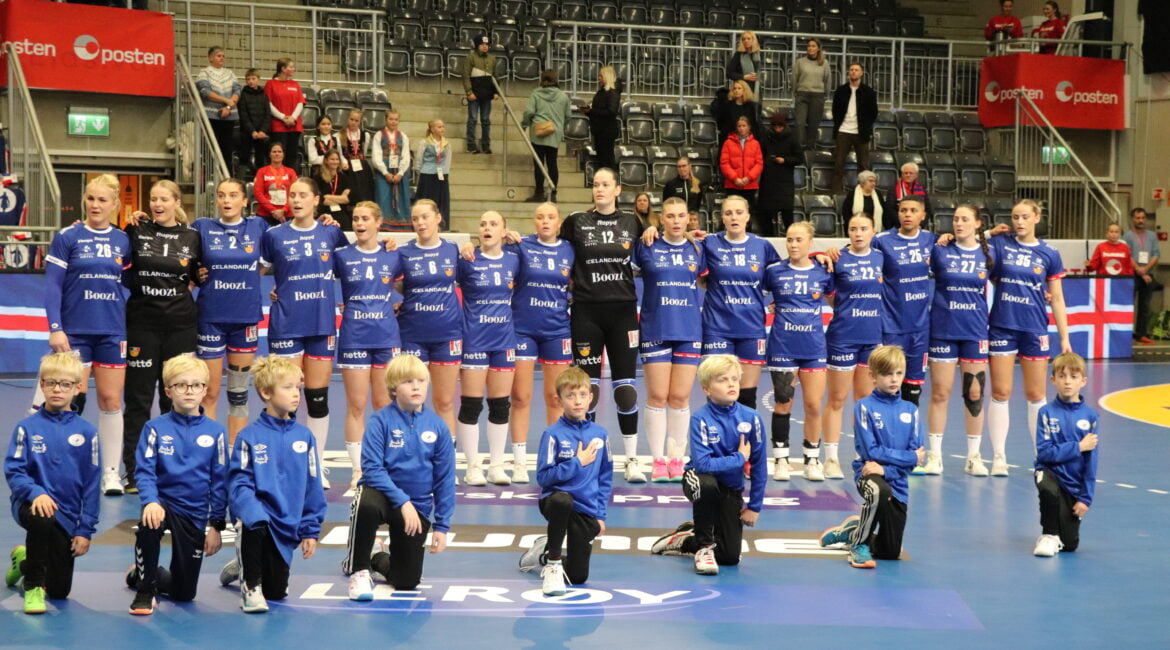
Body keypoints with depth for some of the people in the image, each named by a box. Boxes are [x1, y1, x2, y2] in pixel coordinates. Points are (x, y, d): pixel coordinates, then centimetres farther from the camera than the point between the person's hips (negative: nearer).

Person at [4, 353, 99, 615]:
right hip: (31, 502, -2)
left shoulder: (86, 433, -3)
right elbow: (13, 471, -8)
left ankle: (25, 560, 41)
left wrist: (85, 530, -4)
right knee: (41, 518, -40)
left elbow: (92, 484, -1)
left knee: (60, 591, 8)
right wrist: (36, 493, -28)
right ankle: (33, 586, -16)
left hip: (67, 514, 2)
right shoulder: (26, 427, -5)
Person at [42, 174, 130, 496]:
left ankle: (111, 472, 11)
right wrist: (55, 328, -12)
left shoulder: (123, 241, 7)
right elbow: (52, 284, -5)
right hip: (75, 332, -3)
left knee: (111, 400, 4)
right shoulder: (67, 237, -2)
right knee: (72, 399, -3)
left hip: (113, 332, 3)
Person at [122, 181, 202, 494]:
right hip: (142, 323, -1)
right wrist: (129, 228, -2)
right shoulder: (137, 231, 2)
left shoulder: (191, 236, 5)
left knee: (175, 398, 6)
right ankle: (133, 472, 6)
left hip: (180, 324, 1)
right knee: (138, 399, 1)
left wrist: (197, 276, -2)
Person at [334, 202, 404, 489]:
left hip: (387, 338, 1)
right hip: (354, 338, -1)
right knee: (356, 405, 0)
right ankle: (358, 469, 7)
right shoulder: (342, 256, 2)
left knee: (385, 404, 5)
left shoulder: (393, 257, 6)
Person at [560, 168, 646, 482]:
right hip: (586, 313, -1)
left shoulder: (632, 223, 7)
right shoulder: (576, 222, 3)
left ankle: (632, 459, 10)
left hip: (623, 312, 1)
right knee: (587, 387, 3)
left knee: (626, 387, 2)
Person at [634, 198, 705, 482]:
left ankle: (677, 459, 12)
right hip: (655, 331, -2)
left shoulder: (697, 250, 9)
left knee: (680, 397, 3)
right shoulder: (646, 248, 0)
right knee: (657, 396, -1)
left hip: (689, 331, 2)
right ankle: (658, 460, 7)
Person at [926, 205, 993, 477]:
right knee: (940, 394, 1)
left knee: (975, 394, 4)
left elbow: (986, 290, 14)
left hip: (975, 332, 2)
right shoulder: (940, 251, -1)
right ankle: (934, 455, 10)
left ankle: (973, 456, 14)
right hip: (943, 330, -2)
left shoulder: (987, 253, 4)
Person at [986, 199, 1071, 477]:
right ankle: (999, 457, 7)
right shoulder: (999, 244, 2)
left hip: (1035, 329, 1)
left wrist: (1065, 338, 4)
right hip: (1002, 327, -1)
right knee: (1000, 393, 0)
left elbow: (1057, 299, 6)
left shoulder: (1049, 254, 4)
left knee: (1035, 395, 7)